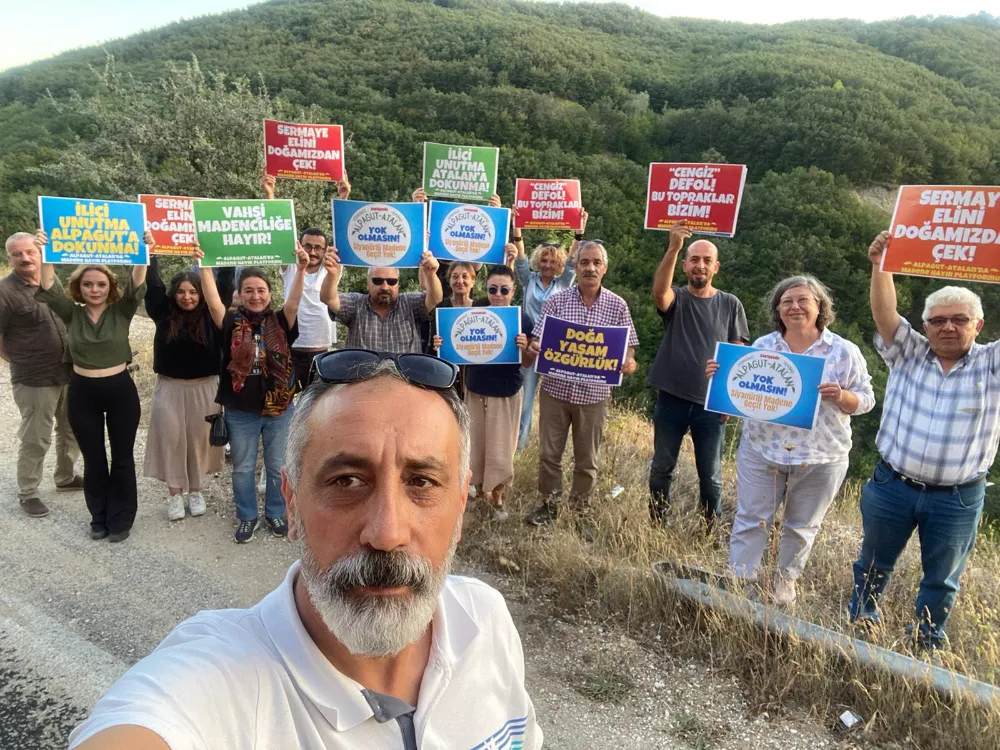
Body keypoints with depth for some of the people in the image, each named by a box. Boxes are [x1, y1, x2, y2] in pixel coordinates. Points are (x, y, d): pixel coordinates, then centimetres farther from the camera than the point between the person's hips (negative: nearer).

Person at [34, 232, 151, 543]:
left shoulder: (121, 310, -5)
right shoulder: (71, 313, -1)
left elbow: (137, 284, -21)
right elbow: (48, 288, -17)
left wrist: (143, 251, -38)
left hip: (121, 390, -1)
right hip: (82, 393, 2)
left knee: (122, 458, 9)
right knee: (93, 460, 13)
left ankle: (121, 519, 23)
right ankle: (99, 517, 30)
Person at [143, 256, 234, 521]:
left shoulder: (209, 314, -3)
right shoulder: (164, 313, -1)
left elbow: (224, 284, -6)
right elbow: (151, 283, -3)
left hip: (204, 388, 0)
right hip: (170, 388, 0)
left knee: (198, 439, 9)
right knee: (171, 439, 4)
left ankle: (195, 490, 25)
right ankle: (174, 493, 17)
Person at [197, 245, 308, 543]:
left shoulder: (280, 322, -3)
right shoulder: (232, 323, -4)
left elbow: (293, 301, -19)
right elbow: (213, 301, -18)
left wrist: (301, 268, -34)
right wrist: (204, 266, -30)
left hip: (279, 409, 0)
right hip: (240, 411, 0)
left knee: (277, 467, 14)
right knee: (243, 468, 14)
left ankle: (275, 513, 34)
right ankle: (247, 517, 32)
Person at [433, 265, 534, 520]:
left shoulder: (522, 320, -8)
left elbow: (527, 363, -4)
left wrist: (523, 349, -26)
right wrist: (442, 346, -21)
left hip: (506, 394, -2)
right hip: (475, 391, 2)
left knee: (500, 450, 4)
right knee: (475, 446, 14)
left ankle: (496, 495, 25)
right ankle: (479, 487, 37)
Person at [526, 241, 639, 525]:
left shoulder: (617, 305, 0)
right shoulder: (556, 300, 0)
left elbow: (628, 348, 3)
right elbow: (537, 341, 1)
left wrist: (628, 363, -19)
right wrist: (534, 349, -22)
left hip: (594, 394, 0)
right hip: (555, 389, 0)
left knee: (586, 460, 11)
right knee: (549, 453, 9)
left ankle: (579, 509, 30)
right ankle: (549, 505, 29)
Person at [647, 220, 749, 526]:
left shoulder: (731, 305, 3)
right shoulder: (676, 298, 0)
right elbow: (659, 291, -26)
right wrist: (673, 248, -38)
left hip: (711, 402, 0)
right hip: (671, 398, 0)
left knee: (710, 474, 8)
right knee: (662, 467, 11)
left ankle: (712, 530, 24)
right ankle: (655, 525, 27)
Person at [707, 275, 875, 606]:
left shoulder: (845, 352, -5)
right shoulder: (762, 346, 1)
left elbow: (866, 401, -3)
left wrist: (842, 397, -23)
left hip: (821, 459, -1)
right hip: (761, 452, 1)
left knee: (802, 527, 16)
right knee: (750, 521, 6)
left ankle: (786, 581, 37)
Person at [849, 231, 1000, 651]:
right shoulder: (908, 356, 0)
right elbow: (884, 314, -13)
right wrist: (880, 267, -27)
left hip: (958, 500, 0)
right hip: (892, 486, 1)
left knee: (941, 580, 16)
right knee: (874, 563, 17)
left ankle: (928, 645, 35)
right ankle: (861, 626, 39)